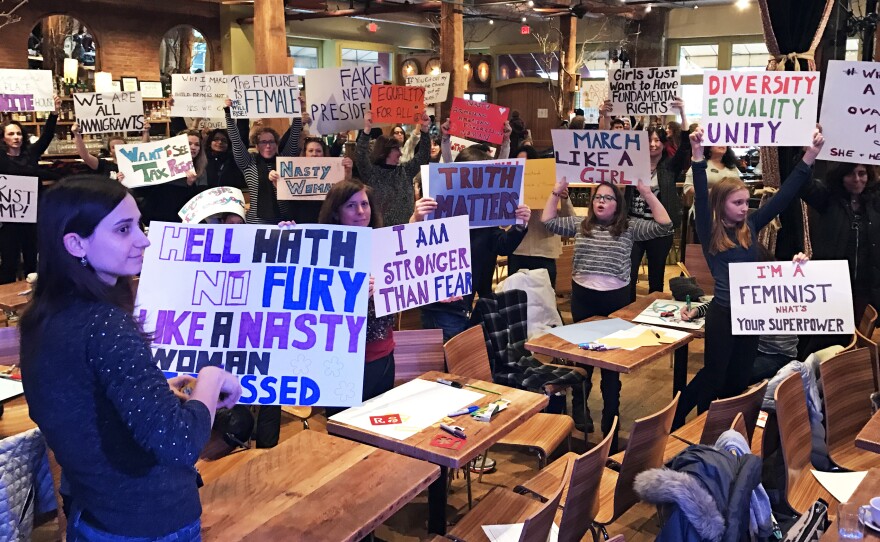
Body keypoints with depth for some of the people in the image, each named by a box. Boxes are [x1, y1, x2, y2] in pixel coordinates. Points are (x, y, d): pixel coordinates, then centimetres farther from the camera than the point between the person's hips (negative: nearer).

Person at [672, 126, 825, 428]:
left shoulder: (750, 228, 5)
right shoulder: (710, 233, -8)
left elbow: (784, 195, 5)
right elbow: (701, 197, -22)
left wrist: (810, 155, 0)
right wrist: (698, 156, -33)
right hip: (723, 314, -5)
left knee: (738, 379, 15)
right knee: (714, 376, 7)